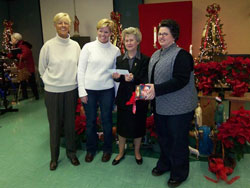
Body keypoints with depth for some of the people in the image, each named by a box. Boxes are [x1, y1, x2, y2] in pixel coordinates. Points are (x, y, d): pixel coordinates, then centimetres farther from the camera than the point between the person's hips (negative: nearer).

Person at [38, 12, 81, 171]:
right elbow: (42, 68, 5)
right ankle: (54, 156, 26)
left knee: (70, 123, 12)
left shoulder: (75, 45, 1)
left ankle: (71, 152, 31)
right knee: (55, 125, 8)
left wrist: (72, 81, 6)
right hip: (53, 91, -2)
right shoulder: (48, 45, -5)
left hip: (71, 90, 2)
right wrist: (50, 82, 5)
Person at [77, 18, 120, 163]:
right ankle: (91, 149, 31)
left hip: (107, 90, 1)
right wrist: (82, 91, -5)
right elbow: (81, 70, -1)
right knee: (91, 121, 11)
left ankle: (107, 149, 30)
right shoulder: (88, 47, -1)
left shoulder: (115, 50, 3)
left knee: (107, 121, 10)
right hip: (89, 90, 0)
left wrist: (117, 93, 4)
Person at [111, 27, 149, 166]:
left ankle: (137, 152, 35)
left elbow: (146, 81, -12)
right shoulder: (119, 59, 4)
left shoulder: (145, 60, -6)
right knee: (122, 126, 13)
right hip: (123, 98, 3)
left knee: (138, 126, 12)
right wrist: (116, 77, -19)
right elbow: (118, 79, 4)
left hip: (138, 98, -2)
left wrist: (133, 79, -29)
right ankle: (121, 152, 34)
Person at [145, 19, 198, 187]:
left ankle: (179, 173, 26)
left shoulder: (181, 55, -14)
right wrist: (147, 89, 3)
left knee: (178, 140, 6)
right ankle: (165, 164, 42)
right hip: (160, 106, 8)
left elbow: (180, 80, -24)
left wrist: (157, 89, -28)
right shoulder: (156, 55, 12)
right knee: (163, 137, 20)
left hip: (179, 108, -8)